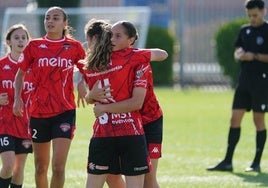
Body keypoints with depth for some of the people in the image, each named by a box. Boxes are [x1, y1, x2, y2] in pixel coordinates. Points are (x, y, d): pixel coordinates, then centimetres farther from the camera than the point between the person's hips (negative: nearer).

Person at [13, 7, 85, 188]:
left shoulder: (74, 47, 0)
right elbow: (21, 73, 13)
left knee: (58, 166, -13)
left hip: (65, 112, -2)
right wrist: (17, 98, 0)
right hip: (38, 112, 2)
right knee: (41, 167, 10)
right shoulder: (34, 46, 2)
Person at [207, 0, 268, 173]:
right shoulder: (245, 31, 13)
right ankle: (227, 162, 2)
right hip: (245, 80, 6)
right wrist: (239, 54, -5)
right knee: (235, 119, 1)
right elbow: (237, 52, 17)